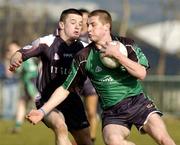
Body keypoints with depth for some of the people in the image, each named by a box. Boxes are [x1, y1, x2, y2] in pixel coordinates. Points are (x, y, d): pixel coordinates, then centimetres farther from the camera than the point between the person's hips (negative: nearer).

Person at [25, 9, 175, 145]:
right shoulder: (83, 57, 0)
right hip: (112, 111, 0)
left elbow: (141, 73, -12)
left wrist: (117, 54, -19)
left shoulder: (126, 44, -1)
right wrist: (43, 111, -1)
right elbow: (65, 88, 6)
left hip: (137, 102, 0)